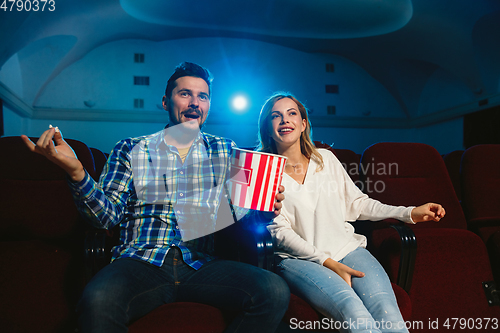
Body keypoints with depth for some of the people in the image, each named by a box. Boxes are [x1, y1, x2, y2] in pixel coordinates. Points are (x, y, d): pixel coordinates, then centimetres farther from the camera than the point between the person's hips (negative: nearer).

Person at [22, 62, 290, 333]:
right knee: (97, 302, -35)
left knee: (275, 291, -24)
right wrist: (76, 172, -12)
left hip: (203, 263, 2)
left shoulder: (226, 151, 15)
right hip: (141, 260, -1)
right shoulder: (130, 150, 12)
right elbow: (108, 215, 4)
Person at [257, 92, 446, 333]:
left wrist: (409, 213, 10)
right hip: (298, 259, -3)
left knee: (387, 314, -25)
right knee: (355, 313, -31)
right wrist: (328, 263, -14)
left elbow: (356, 203, 19)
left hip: (347, 249, 3)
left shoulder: (325, 158, 15)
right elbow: (279, 231, -4)